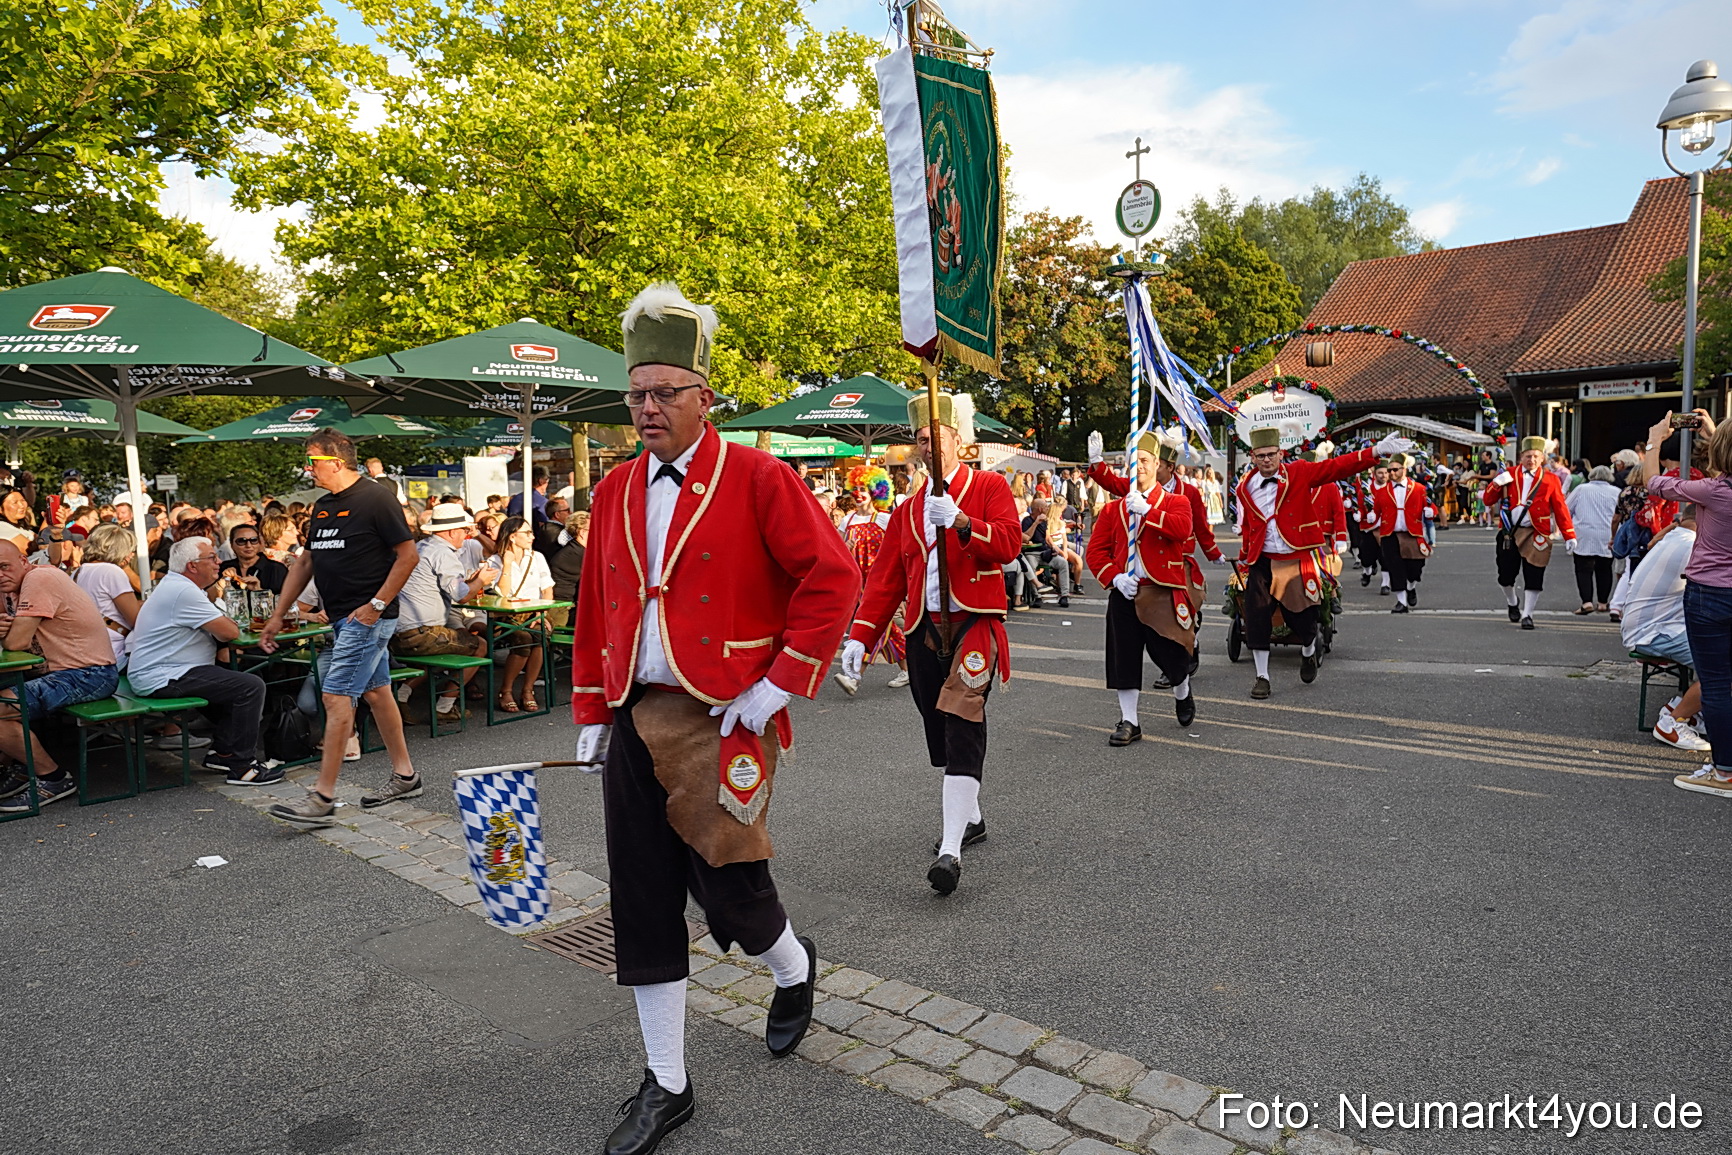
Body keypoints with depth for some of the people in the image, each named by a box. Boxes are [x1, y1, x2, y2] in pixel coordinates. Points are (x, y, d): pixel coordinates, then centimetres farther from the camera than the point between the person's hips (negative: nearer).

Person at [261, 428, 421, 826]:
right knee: (376, 691, 13)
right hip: (343, 616, 9)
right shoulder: (322, 506, 14)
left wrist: (376, 605, -17)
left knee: (336, 696, -10)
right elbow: (305, 561, 19)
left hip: (369, 617, -9)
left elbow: (408, 555, -15)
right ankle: (405, 776, 23)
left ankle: (322, 798, -6)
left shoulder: (375, 498, -12)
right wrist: (278, 615, 16)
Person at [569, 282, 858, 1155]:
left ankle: (795, 970, 38)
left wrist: (779, 685, -14)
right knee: (643, 903, 8)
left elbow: (833, 576, -11)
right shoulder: (615, 493, 11)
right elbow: (595, 609, 15)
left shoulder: (757, 478, -6)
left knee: (726, 882, 1)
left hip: (722, 719, -5)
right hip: (634, 720, 6)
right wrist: (591, 715, 12)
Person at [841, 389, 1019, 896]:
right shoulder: (907, 510, 17)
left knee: (962, 727, -15)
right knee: (939, 731, 11)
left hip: (974, 625, -5)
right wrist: (860, 636, 3)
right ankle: (971, 819, 31)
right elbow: (885, 578, 12)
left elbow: (1009, 542, -12)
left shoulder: (990, 487, 5)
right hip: (923, 631, 6)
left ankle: (951, 849, -16)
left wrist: (959, 521, -26)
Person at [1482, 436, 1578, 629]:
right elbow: (1488, 501, 4)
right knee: (1505, 575, 7)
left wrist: (1569, 536, -3)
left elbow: (1560, 509, 2)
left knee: (1533, 579, -2)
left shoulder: (1550, 479, 3)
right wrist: (1497, 483, -14)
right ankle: (1512, 604, 34)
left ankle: (1527, 615, 8)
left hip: (1536, 535, -1)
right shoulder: (1509, 475, 6)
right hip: (1509, 532, 1)